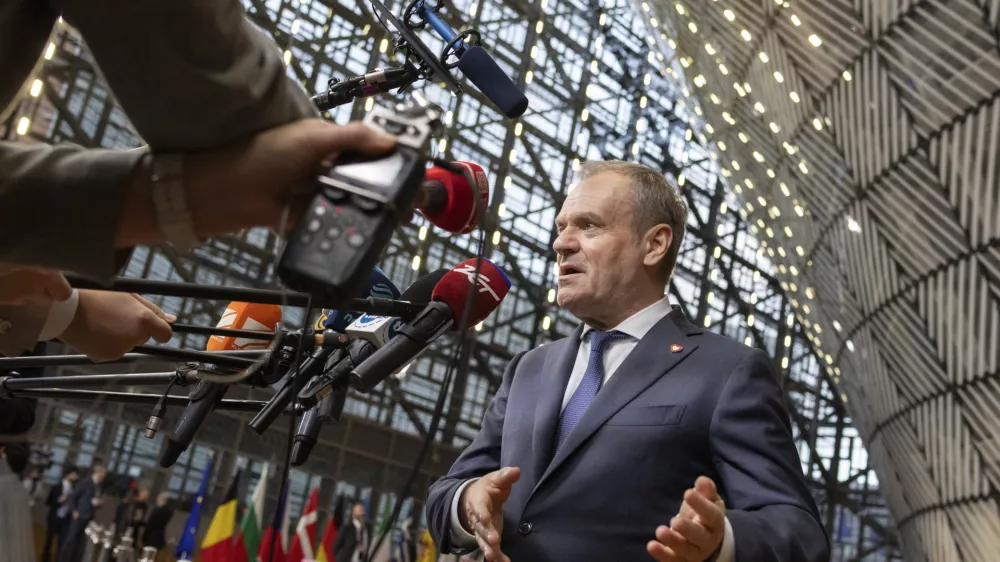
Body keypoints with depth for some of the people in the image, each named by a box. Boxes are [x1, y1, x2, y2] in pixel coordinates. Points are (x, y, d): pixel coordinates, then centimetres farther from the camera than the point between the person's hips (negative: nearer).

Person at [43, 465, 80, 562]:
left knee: (61, 544, 0)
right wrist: (58, 501, -17)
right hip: (54, 519, -1)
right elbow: (47, 502, -1)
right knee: (48, 542, 11)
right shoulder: (56, 487, -3)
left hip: (66, 520, 1)